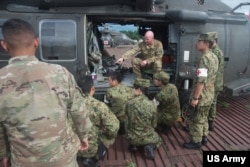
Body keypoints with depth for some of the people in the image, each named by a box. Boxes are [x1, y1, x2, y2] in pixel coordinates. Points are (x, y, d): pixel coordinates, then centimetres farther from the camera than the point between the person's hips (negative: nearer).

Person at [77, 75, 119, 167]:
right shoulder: (99, 106, -19)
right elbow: (113, 128, -18)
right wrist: (103, 131, 3)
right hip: (91, 149, -4)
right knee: (111, 134, 16)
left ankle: (82, 158, 21)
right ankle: (92, 159, 15)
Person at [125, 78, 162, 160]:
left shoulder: (129, 103, -18)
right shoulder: (152, 105, -19)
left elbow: (128, 118, 0)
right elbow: (154, 125, -6)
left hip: (132, 137, 2)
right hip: (147, 137, -2)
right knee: (158, 141, 32)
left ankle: (133, 145, 11)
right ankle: (150, 146, 1)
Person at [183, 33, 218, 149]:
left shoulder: (204, 58, -22)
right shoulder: (214, 57, 9)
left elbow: (201, 80, -26)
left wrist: (195, 97, -24)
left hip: (201, 95, -9)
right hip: (209, 93, 9)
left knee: (195, 119, 4)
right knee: (203, 117, 22)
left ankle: (196, 142, 16)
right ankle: (204, 137, 35)